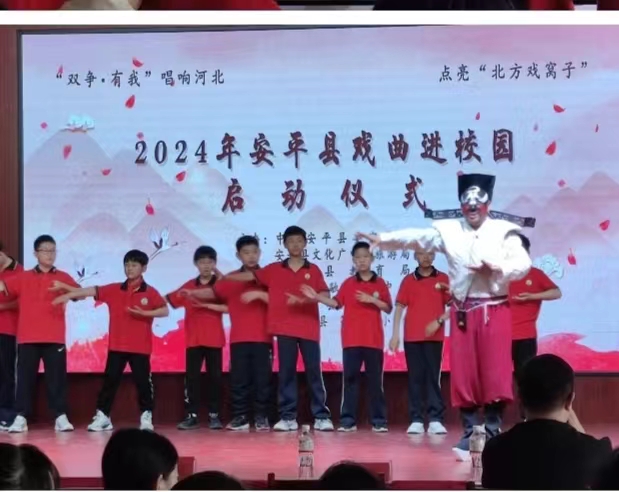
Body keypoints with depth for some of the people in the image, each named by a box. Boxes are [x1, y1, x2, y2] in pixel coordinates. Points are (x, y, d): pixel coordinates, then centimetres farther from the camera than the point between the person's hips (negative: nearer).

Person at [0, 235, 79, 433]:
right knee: (25, 377, 1)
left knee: (57, 377, 0)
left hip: (54, 338, 0)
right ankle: (21, 418, 5)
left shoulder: (63, 277, 8)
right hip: (27, 337, 0)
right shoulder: (23, 277, 8)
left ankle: (61, 417, 3)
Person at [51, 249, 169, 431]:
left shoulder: (150, 292, -3)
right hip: (117, 346, 2)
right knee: (110, 380, 3)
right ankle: (102, 416, 9)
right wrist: (68, 294, -10)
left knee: (143, 382, 0)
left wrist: (144, 313, -21)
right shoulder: (114, 290, 4)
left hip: (140, 347, -2)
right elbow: (92, 291, -2)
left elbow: (165, 311, -9)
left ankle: (146, 416, 11)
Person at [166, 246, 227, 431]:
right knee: (191, 377, 0)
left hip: (214, 340, -2)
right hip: (193, 340, 2)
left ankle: (214, 416, 8)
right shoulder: (188, 286, 8)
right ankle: (191, 416, 4)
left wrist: (206, 304, -20)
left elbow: (228, 307, -12)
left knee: (214, 377, 2)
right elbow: (168, 300, 13)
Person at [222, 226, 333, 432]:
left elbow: (325, 295, -2)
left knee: (314, 371, -1)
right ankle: (288, 417, 6)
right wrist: (224, 276, -7)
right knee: (286, 372, 2)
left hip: (309, 329, -1)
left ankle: (321, 416, 3)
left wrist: (303, 300, -17)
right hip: (285, 329, 1)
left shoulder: (313, 270, 6)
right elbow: (250, 276, 4)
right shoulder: (274, 269, 8)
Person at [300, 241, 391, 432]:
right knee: (350, 378, -1)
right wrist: (317, 297, -10)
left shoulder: (380, 283, 6)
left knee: (375, 380, 2)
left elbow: (388, 308, 1)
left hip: (374, 340, 0)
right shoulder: (348, 283, 8)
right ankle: (348, 420, 1)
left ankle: (379, 420, 5)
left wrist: (372, 300, -13)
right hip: (351, 340, 1)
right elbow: (336, 303, 2)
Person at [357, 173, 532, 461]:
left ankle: (493, 434, 5)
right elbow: (415, 238, 0)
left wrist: (495, 268, -21)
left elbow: (523, 264, -8)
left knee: (495, 375, -4)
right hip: (462, 312, 3)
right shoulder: (448, 230, 5)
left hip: (494, 311, -3)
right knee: (464, 377, 4)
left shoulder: (504, 231, -2)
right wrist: (381, 239, -9)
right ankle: (469, 435, 11)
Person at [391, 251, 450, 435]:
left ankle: (435, 420, -7)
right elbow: (399, 307, 6)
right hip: (411, 337, 1)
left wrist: (439, 321, -11)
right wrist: (395, 334, -1)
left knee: (433, 376, -4)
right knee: (415, 377, 1)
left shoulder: (443, 279, 6)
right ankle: (416, 420, 0)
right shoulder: (408, 280, 8)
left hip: (434, 336, -1)